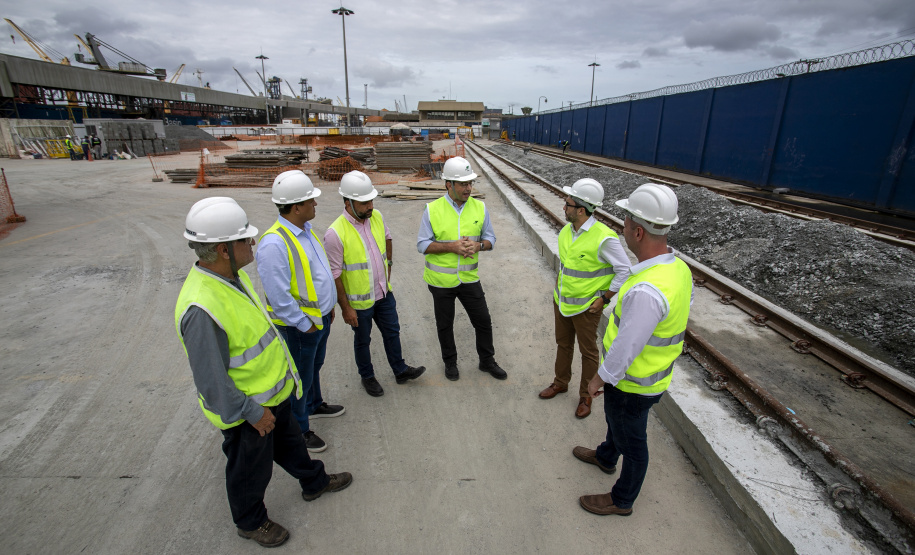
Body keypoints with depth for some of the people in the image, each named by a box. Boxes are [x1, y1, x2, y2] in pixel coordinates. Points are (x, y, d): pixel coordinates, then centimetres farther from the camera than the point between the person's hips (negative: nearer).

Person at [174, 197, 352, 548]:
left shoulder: (233, 274, -6)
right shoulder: (202, 308, -37)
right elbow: (212, 381, -29)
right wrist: (251, 412, -18)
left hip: (271, 391, 8)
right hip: (244, 408, -8)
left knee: (288, 440, 29)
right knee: (251, 469, 18)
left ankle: (314, 482, 54)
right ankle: (250, 522, 46)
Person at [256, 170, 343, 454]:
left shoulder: (306, 228, 2)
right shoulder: (274, 243, -29)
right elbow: (279, 297, -27)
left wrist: (328, 306, 15)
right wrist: (305, 325, -18)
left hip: (320, 316, 9)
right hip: (298, 325, -9)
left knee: (315, 366, 27)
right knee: (300, 377, 10)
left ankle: (314, 405, 51)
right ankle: (299, 430, 30)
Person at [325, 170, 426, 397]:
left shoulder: (376, 217, -7)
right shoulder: (336, 233, -25)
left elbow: (387, 238, 16)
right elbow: (335, 275, -20)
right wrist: (345, 308, -16)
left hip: (384, 293, 6)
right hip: (359, 301, -5)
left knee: (392, 332, 20)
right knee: (362, 341, 16)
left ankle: (400, 370, 40)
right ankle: (367, 376, 39)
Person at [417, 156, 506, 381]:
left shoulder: (479, 207, -4)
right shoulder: (432, 210, -12)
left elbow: (490, 238, 3)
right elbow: (423, 244, -11)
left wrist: (478, 245, -20)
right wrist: (452, 247, -24)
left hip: (469, 278, 2)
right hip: (441, 280, -2)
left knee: (483, 321, 11)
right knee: (445, 325, 15)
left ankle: (487, 361, 34)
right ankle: (450, 362, 38)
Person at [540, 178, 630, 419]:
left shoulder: (603, 238, -24)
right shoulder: (566, 232, -1)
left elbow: (624, 270, -18)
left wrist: (604, 299, -15)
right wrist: (558, 286, 13)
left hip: (586, 306, -7)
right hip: (561, 301, 7)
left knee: (588, 352, 11)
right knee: (563, 344, 22)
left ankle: (586, 396, 29)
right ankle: (560, 383, 42)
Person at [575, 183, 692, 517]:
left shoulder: (646, 291, -39)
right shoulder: (678, 268, -8)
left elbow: (625, 348, -30)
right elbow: (674, 322, 6)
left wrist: (598, 379, -13)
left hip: (631, 384, -9)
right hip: (655, 373, 9)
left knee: (631, 441, 16)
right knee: (615, 418, 33)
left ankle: (622, 499, 43)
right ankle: (605, 457, 61)